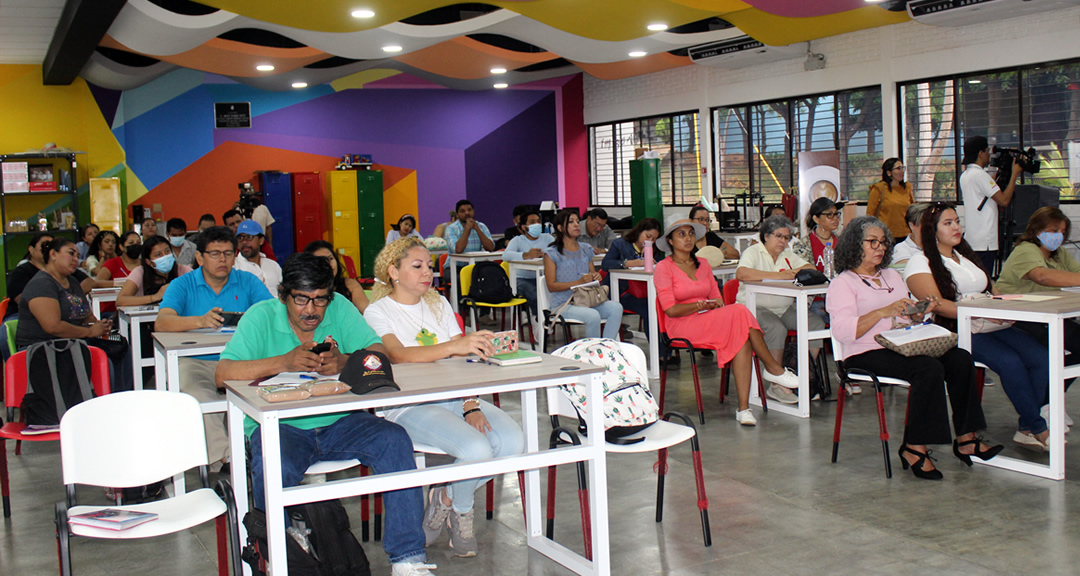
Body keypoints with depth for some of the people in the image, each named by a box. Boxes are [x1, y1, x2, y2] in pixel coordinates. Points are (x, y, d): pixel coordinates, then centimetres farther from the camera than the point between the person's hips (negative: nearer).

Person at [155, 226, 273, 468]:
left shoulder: (248, 282, 12)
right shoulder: (183, 285, 7)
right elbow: (161, 323, -10)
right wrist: (201, 321, -29)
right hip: (196, 362, -1)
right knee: (198, 393, -35)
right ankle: (223, 456, -34)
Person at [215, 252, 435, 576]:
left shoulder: (340, 309, 3)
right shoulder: (261, 317, -3)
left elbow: (379, 353, -6)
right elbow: (223, 374, -14)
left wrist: (345, 362, -28)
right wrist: (284, 362, -27)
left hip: (338, 422, 2)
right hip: (280, 425, -2)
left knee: (394, 441, -23)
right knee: (274, 468, -34)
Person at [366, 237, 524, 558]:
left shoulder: (439, 304, 18)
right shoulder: (378, 312, 0)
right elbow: (399, 355, -22)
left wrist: (472, 407, -8)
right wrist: (456, 345, -37)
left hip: (455, 398, 6)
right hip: (410, 407, -6)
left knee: (513, 441, -19)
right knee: (477, 450, -29)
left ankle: (449, 499, 5)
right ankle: (460, 510, 5)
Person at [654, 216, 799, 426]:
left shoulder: (703, 264, 20)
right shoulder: (663, 268, 0)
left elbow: (717, 298, 17)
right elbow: (670, 309, -8)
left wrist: (717, 305, -6)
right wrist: (701, 305, -13)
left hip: (709, 322, 6)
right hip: (682, 326, -6)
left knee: (741, 337, -29)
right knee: (740, 312, -28)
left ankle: (743, 408, -34)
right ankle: (774, 369, -16)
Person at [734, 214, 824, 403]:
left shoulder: (787, 254, 19)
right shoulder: (753, 252, -3)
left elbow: (811, 268, 14)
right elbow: (741, 273, -24)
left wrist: (795, 271, -10)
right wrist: (778, 275, -25)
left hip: (784, 309, 7)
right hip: (755, 308, -7)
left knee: (816, 322, -13)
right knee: (777, 329, -34)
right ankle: (777, 385, -25)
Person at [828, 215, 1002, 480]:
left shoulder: (892, 276, 25)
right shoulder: (842, 283, 1)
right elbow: (842, 331, -14)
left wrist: (922, 312, 4)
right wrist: (883, 312, -21)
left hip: (903, 347, 7)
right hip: (867, 355, -7)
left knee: (960, 359, -17)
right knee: (929, 368, -31)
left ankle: (965, 439, -14)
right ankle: (914, 449, -25)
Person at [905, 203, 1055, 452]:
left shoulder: (966, 256, 24)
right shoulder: (920, 263, -1)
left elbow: (992, 290, 23)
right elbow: (936, 304, -14)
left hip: (992, 326, 7)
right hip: (955, 331, -7)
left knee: (1041, 358, -15)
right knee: (1009, 361, -28)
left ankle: (1027, 428, -7)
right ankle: (1038, 428, -13)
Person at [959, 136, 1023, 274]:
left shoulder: (964, 175, 16)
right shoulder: (979, 174, -13)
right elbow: (1003, 200, -15)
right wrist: (1015, 174, -6)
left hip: (971, 240, 9)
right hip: (984, 242, -9)